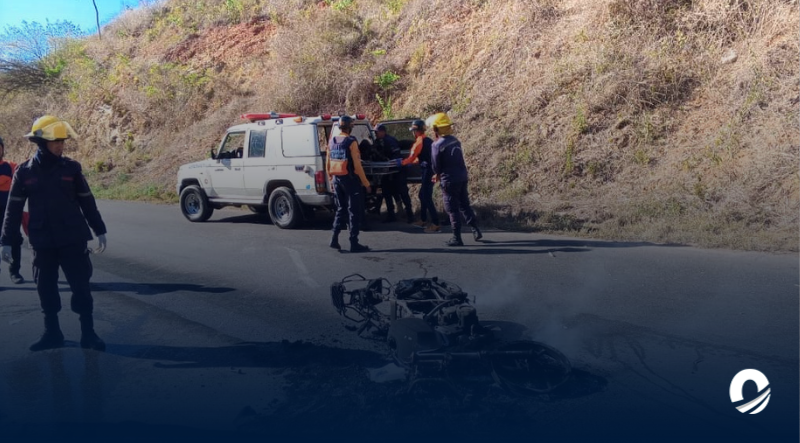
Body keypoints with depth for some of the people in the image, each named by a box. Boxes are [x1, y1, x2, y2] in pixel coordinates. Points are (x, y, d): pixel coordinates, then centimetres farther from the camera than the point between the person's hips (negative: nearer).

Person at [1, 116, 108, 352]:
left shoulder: (71, 168, -1)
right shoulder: (24, 172, -1)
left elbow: (87, 201, 7)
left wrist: (99, 230, 10)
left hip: (73, 240, -1)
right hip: (42, 243, 1)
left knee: (81, 286, 0)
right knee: (46, 288, 9)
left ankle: (88, 334, 11)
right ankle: (52, 333, 23)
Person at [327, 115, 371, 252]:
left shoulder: (332, 142, 8)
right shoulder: (351, 142, -12)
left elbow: (328, 164, 13)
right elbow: (357, 165, -16)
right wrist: (365, 182, -11)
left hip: (337, 179, 6)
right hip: (350, 179, -6)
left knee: (341, 209, 18)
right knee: (354, 211, 1)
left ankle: (334, 239, 12)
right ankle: (354, 243, 2)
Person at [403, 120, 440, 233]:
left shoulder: (419, 142, -12)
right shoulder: (428, 140, 15)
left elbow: (411, 158, -9)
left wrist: (402, 162, 8)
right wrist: (412, 162, 25)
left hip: (427, 171, -9)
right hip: (431, 170, 9)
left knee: (427, 198, -8)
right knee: (422, 195, 18)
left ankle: (435, 224, -10)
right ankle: (423, 220, 26)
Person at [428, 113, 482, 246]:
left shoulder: (437, 145, -15)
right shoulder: (455, 141, 7)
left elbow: (436, 165, -9)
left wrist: (438, 175, 14)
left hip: (450, 180, -7)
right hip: (462, 177, 7)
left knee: (452, 210, 2)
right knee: (465, 205, 19)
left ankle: (457, 238, 5)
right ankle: (476, 230, 19)